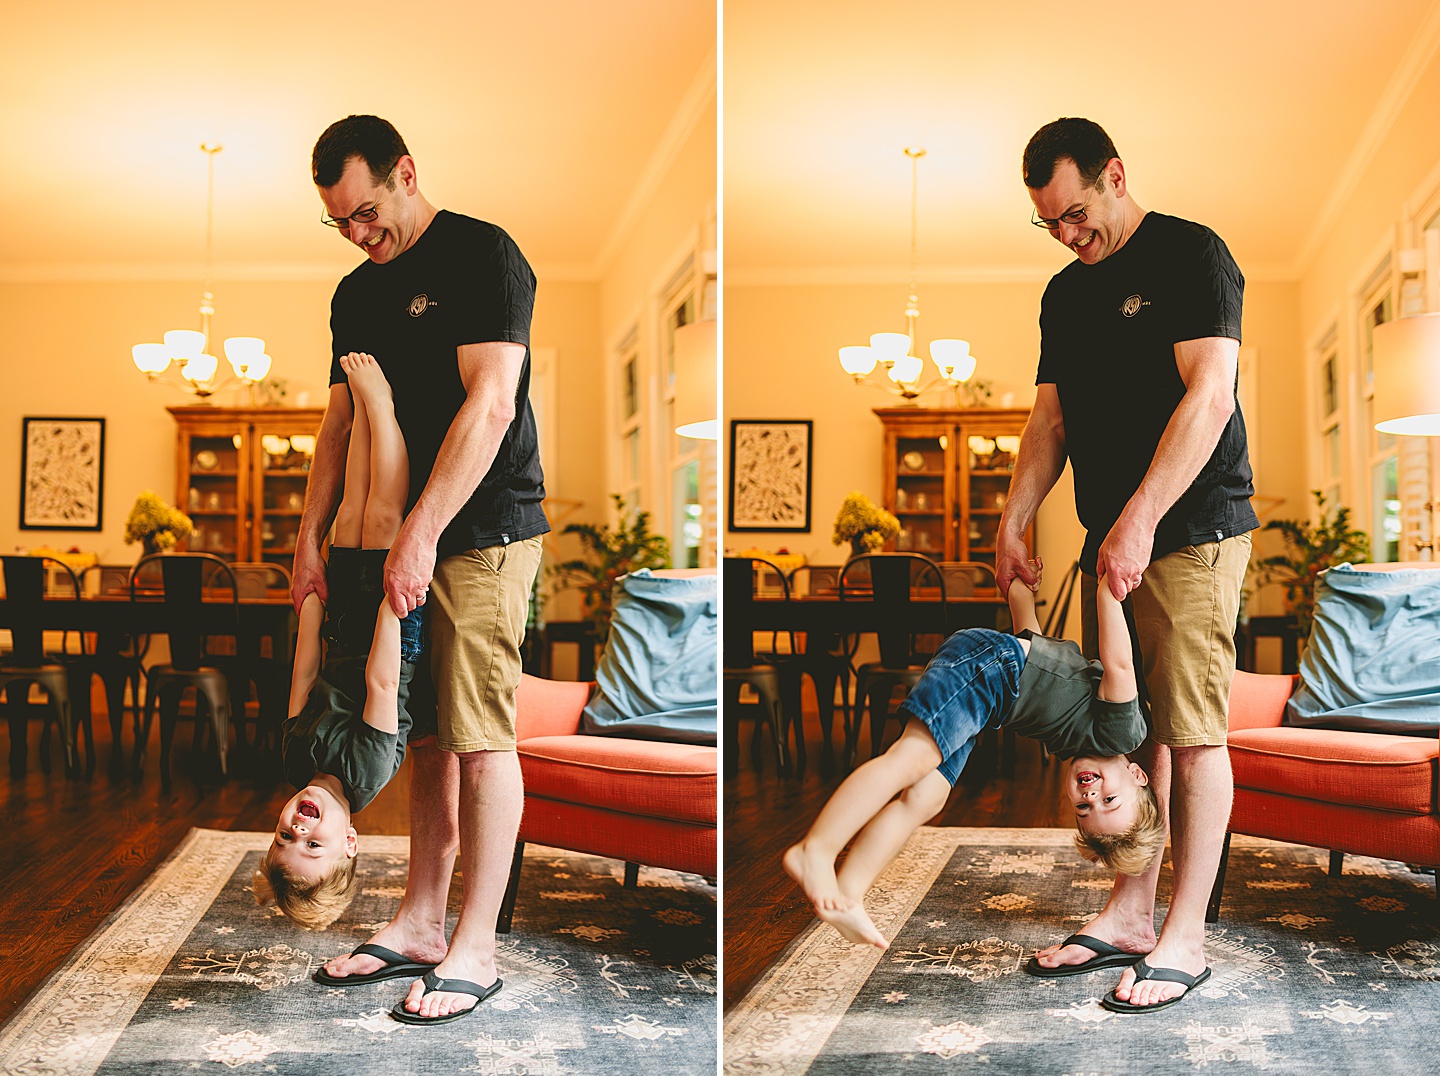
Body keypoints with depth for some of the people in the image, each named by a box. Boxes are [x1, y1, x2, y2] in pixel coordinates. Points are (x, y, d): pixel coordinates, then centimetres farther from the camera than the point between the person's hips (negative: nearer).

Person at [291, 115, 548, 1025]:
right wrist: (311, 537, 5)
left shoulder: (483, 255, -8)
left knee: (480, 735, -6)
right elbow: (343, 418, 16)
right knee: (428, 735, 12)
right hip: (405, 539, 8)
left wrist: (420, 533, -21)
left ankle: (475, 949, 2)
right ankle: (421, 925, 20)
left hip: (483, 530, -8)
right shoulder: (357, 293, 17)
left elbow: (490, 404, -17)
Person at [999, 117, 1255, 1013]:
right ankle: (1130, 914, 21)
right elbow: (1052, 417, 17)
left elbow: (1208, 398, -16)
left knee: (1191, 730, -4)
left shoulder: (1190, 255, -7)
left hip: (1192, 533, -7)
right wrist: (1014, 522, 4)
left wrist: (1138, 520, -22)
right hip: (1110, 539, 7)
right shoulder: (1066, 292, 17)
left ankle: (1185, 939, 4)